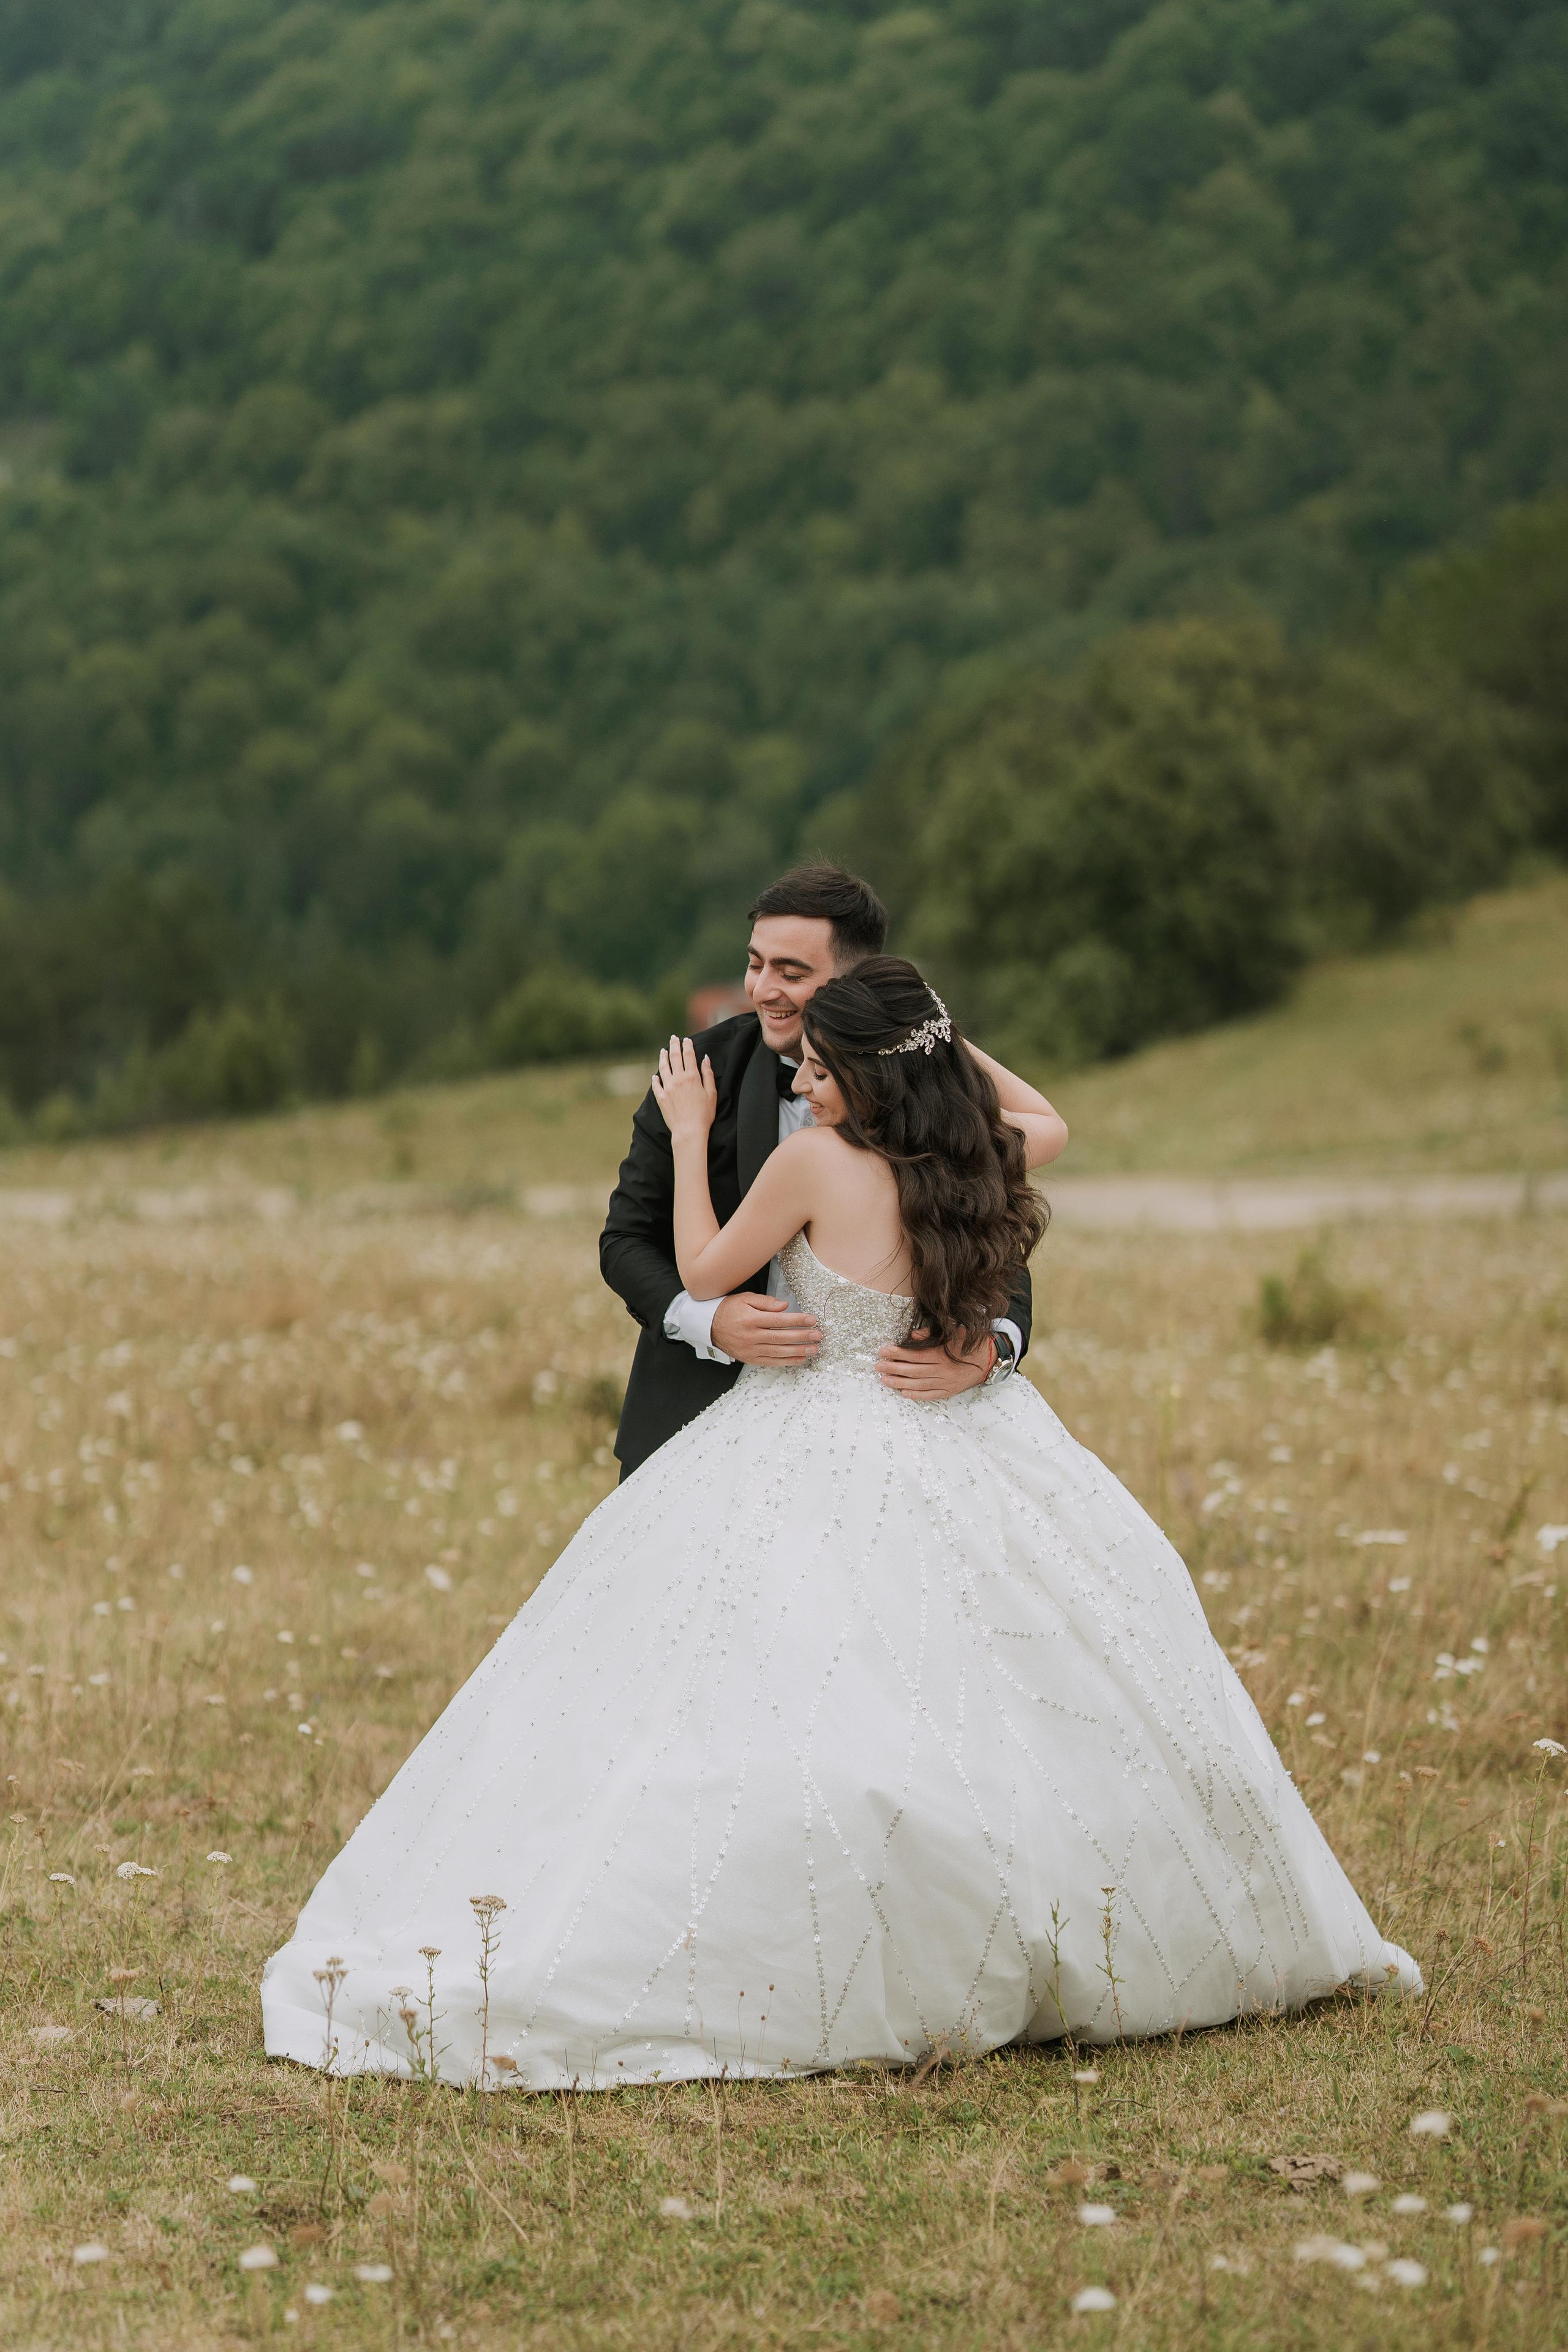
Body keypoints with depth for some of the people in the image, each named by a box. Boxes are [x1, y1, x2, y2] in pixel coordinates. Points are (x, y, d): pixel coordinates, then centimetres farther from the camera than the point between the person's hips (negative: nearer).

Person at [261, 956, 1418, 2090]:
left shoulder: (819, 1159, -15)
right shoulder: (977, 1161, 0)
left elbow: (704, 1271, -2)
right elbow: (1047, 1120, 25)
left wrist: (690, 1136, 9)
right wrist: (938, 1037, 24)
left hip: (817, 1470, -6)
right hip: (959, 1462, 6)